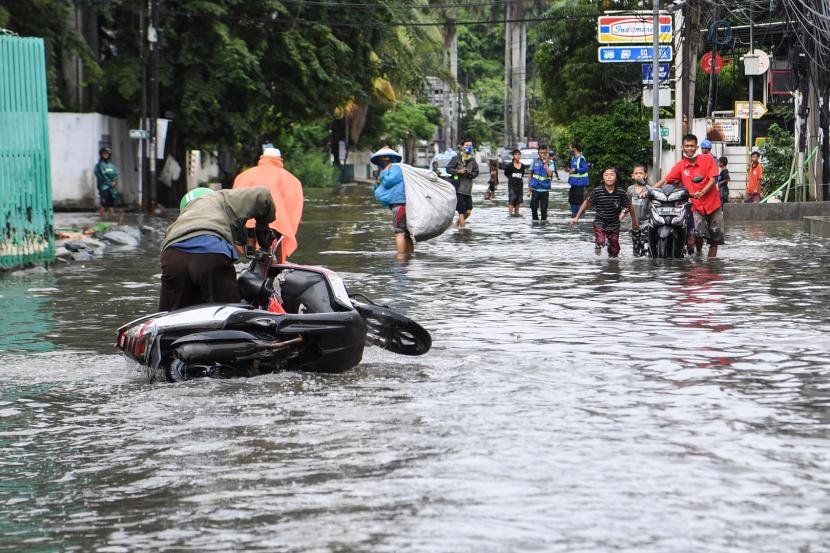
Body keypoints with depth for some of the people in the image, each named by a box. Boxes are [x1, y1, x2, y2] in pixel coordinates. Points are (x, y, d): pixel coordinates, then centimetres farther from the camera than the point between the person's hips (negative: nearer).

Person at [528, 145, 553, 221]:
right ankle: (535, 221, 18)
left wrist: (546, 163, -18)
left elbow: (550, 174, -17)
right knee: (534, 207, 2)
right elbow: (531, 173, 13)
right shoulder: (535, 161, 4)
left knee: (544, 208, 2)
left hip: (545, 189, -2)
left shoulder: (550, 162, -3)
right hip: (535, 188, 2)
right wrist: (529, 184, 9)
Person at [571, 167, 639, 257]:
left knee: (614, 251, 8)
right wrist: (577, 217, 2)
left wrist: (634, 223, 10)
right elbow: (586, 203, 0)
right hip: (600, 223, -2)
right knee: (601, 241, -29)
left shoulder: (620, 193, -12)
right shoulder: (597, 191, -15)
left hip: (614, 225, 2)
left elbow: (629, 207, 1)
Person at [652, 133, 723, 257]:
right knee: (699, 232, -22)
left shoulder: (708, 159, -2)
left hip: (712, 204, 0)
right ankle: (698, 254, 5)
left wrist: (701, 193, -25)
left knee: (714, 239, 4)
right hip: (696, 206, 0)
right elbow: (665, 180, -3)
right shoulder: (681, 165, 3)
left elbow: (713, 179, -9)